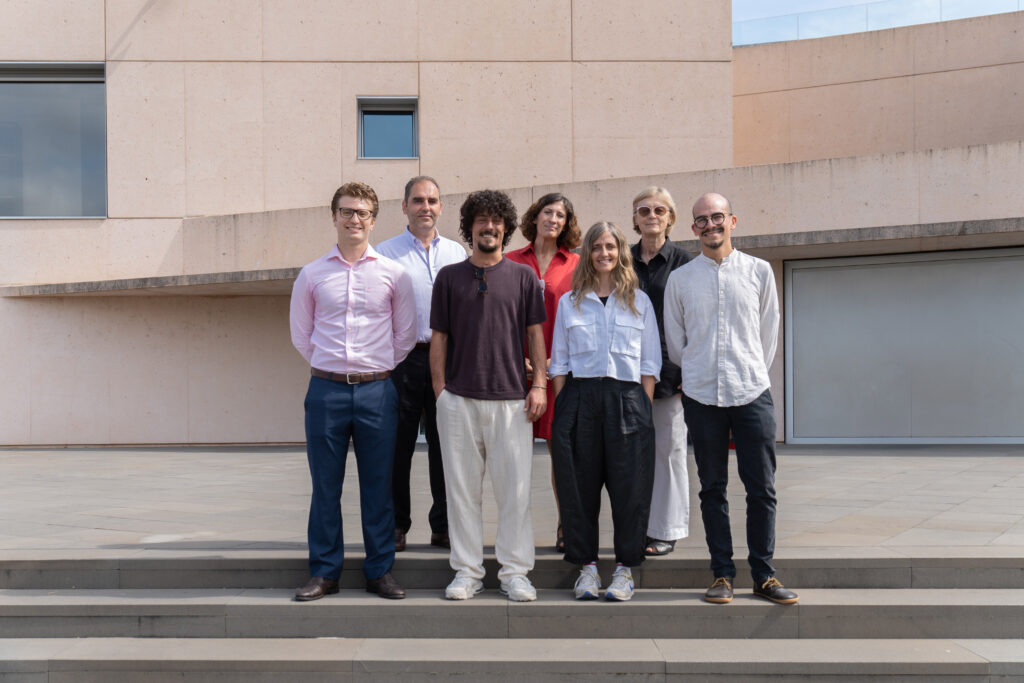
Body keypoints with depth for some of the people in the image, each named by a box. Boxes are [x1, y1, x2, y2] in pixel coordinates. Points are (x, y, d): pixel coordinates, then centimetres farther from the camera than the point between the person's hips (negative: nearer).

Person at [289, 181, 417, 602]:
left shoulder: (393, 274, 5)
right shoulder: (311, 275, 7)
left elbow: (406, 335, 12)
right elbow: (301, 335, 15)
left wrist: (380, 371, 11)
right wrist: (330, 368, 11)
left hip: (377, 391, 0)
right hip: (326, 390, 1)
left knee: (378, 485, 5)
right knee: (325, 486, 5)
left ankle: (380, 571, 16)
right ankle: (324, 572, 16)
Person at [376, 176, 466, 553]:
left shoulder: (457, 253, 13)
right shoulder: (386, 252, 5)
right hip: (403, 356, -2)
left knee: (445, 443, 6)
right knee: (398, 444, 2)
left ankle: (444, 525, 17)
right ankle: (395, 525, 13)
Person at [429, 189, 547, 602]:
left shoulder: (523, 277, 8)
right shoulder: (449, 277, 9)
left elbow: (535, 333, 9)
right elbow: (439, 337, 9)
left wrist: (539, 384, 0)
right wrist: (440, 390, 1)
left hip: (511, 398, 0)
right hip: (459, 398, 1)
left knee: (514, 487, 1)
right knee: (462, 487, 5)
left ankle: (514, 572, 12)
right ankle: (467, 571, 15)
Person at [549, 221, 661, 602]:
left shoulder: (639, 302, 11)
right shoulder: (569, 302, 12)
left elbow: (650, 362, 8)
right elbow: (559, 361, 11)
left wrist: (644, 408, -2)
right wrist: (562, 408, 1)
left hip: (627, 399, 0)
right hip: (579, 400, 1)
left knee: (630, 486, -2)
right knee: (579, 485, 1)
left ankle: (625, 568, 10)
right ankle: (586, 567, 12)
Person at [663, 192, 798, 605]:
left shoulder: (759, 271, 6)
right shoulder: (679, 279, 6)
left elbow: (769, 330, 12)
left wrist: (753, 374, 12)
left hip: (752, 393, 0)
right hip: (701, 396, 0)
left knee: (762, 488, 0)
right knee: (713, 488, 5)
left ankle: (763, 575, 11)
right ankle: (722, 574, 13)